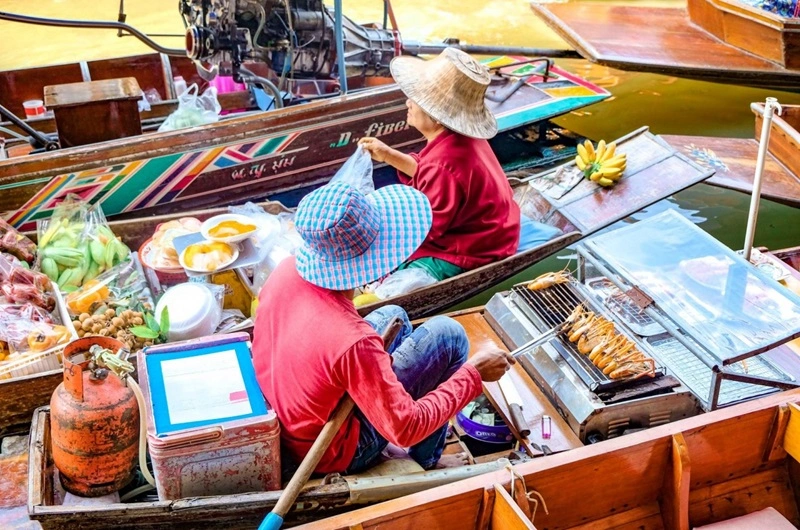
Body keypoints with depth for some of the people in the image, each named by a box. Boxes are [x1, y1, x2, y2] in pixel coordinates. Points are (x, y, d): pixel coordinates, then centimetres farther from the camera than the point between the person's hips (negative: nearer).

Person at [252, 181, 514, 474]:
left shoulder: (285, 271, -16)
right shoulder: (353, 341, -38)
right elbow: (406, 430, -27)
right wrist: (473, 373, -18)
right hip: (334, 454, -7)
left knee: (393, 317, 20)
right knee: (447, 334, -7)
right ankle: (426, 460, 14)